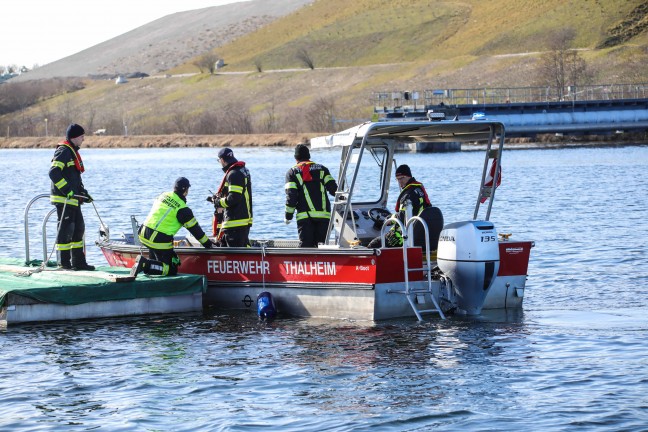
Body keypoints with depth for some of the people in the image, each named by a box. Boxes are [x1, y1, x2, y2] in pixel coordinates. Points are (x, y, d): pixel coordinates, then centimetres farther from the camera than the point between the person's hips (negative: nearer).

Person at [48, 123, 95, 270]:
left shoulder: (73, 152, 19)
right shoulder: (64, 151, -13)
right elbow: (54, 172, -23)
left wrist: (82, 191, 20)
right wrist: (67, 190, -26)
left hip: (72, 199, 10)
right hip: (63, 199, -10)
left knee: (78, 228, 13)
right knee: (66, 229, -7)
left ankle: (78, 262, 19)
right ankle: (64, 262, -3)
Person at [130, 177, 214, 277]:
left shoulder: (163, 195, 11)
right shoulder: (182, 209, -8)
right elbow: (195, 229, -1)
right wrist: (208, 244, 10)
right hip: (160, 241, -7)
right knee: (171, 270, 0)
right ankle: (145, 264, -17)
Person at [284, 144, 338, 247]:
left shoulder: (292, 172, 7)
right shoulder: (322, 169, 14)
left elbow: (291, 196, -2)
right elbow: (333, 188, 6)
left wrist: (288, 215, 4)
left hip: (304, 215, -2)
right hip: (324, 214, 2)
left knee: (305, 245, -2)